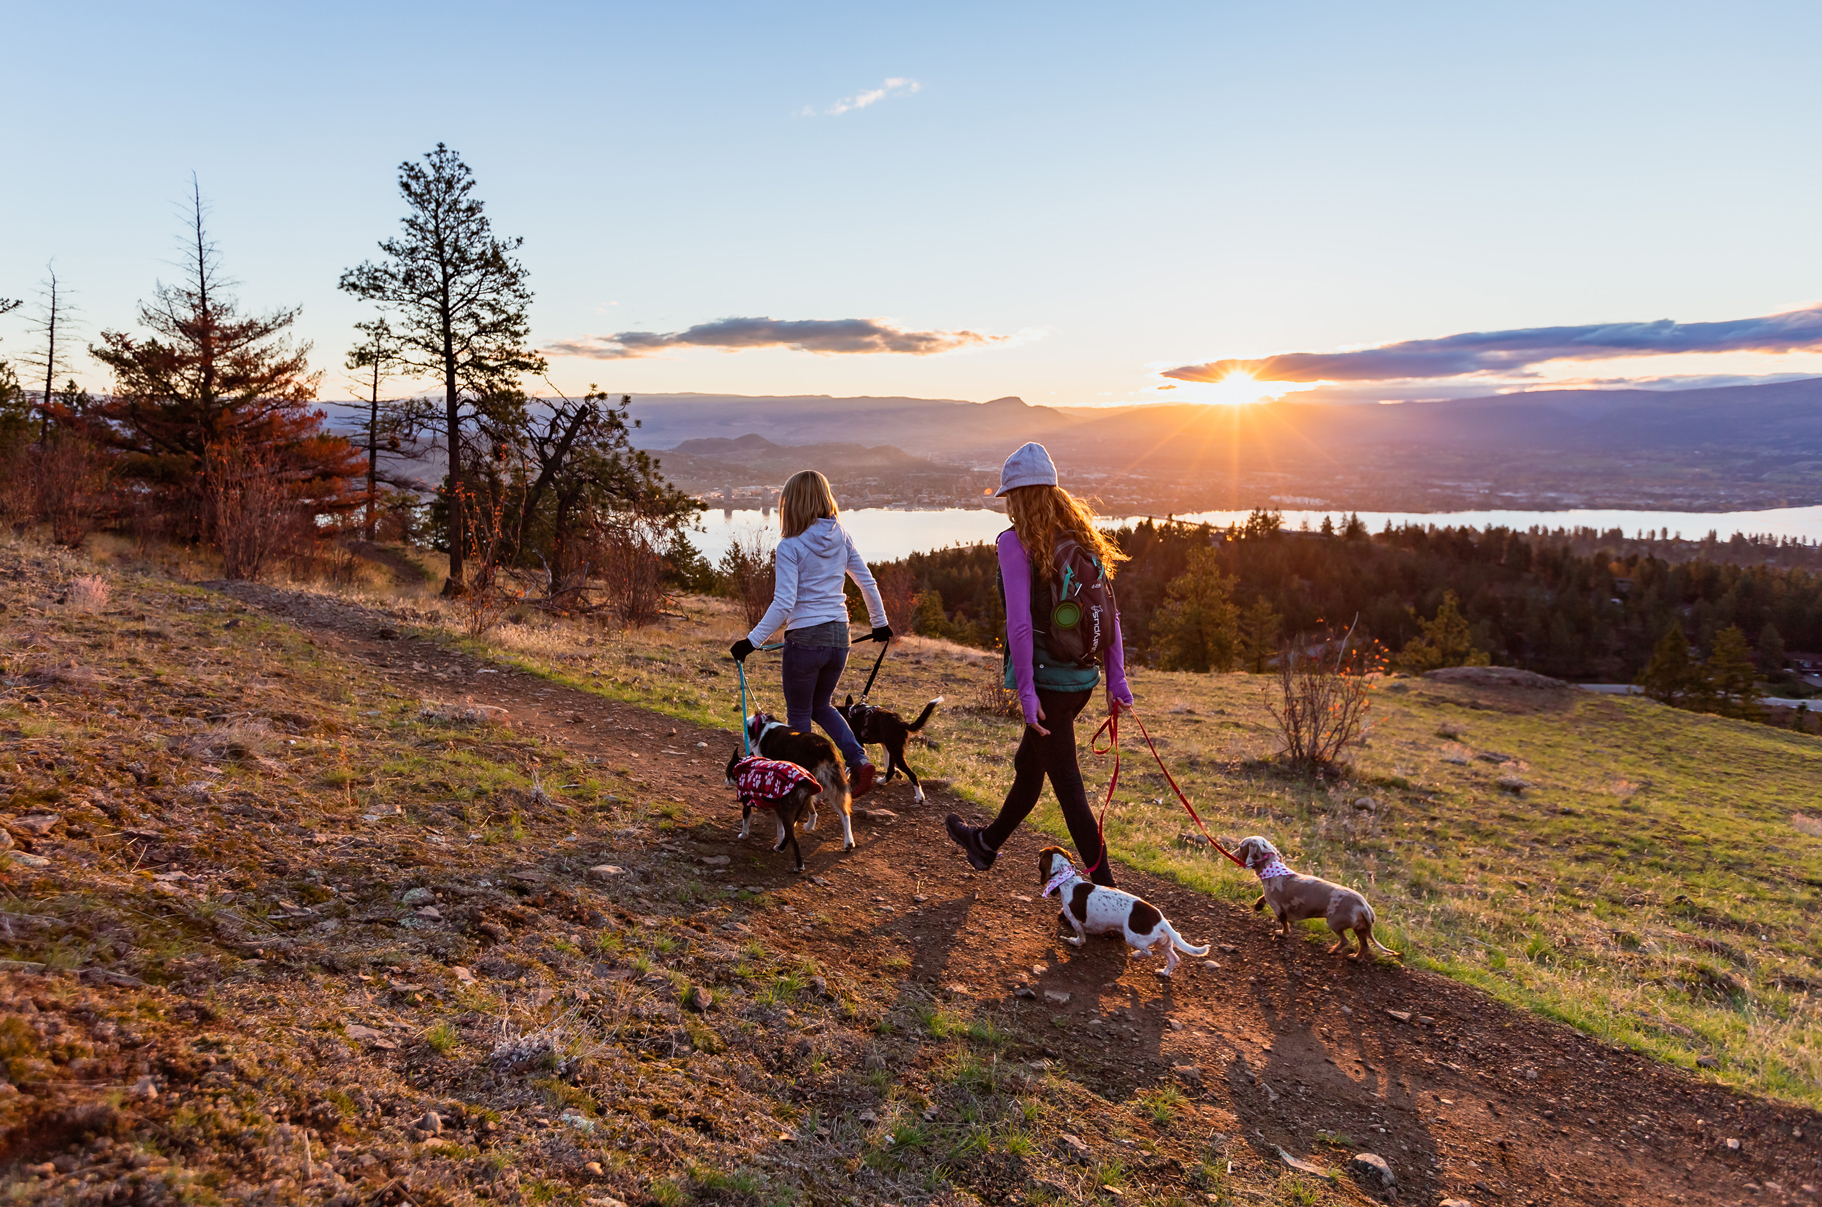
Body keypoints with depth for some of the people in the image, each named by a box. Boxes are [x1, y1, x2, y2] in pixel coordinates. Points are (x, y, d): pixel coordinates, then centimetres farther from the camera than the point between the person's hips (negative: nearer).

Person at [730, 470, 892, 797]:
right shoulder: (841, 537, 3)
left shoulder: (790, 547, -12)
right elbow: (868, 583, 9)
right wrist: (880, 623, 23)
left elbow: (783, 604, -19)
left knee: (798, 715, 12)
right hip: (839, 636, 5)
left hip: (805, 638, -5)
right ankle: (858, 760, 5)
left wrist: (752, 641, -14)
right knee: (820, 706, 24)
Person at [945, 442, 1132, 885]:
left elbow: (1020, 623, -19)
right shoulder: (1079, 536, 8)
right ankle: (987, 843, 44)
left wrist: (1026, 691, -18)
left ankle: (1104, 886, 7)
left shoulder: (1016, 541, -12)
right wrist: (1116, 678, 10)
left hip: (1047, 678, -8)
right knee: (1028, 765, 24)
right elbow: (1109, 612, 8)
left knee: (1068, 786, 2)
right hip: (1083, 677, 8)